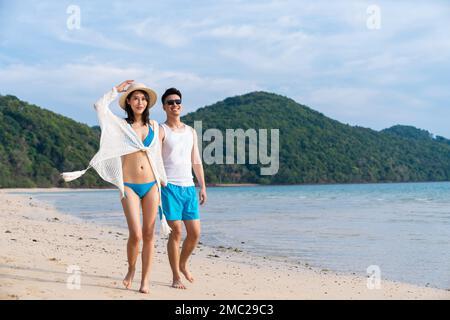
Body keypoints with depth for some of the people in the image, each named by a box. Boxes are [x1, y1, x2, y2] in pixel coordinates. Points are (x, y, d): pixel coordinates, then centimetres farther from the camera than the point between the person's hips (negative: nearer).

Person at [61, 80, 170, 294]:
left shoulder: (153, 126, 12)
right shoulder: (121, 125, 5)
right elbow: (99, 106, -8)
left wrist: (163, 182, 19)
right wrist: (116, 90, 4)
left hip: (151, 185, 3)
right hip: (129, 186, -3)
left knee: (149, 235, 2)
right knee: (136, 234, -11)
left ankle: (145, 280, 10)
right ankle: (131, 269, 17)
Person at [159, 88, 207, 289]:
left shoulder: (191, 132, 17)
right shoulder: (161, 131, -1)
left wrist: (202, 186, 14)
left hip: (189, 187, 5)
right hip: (170, 187, -5)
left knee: (195, 233, 4)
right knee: (176, 231, -7)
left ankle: (182, 264, 29)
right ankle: (176, 277, 4)